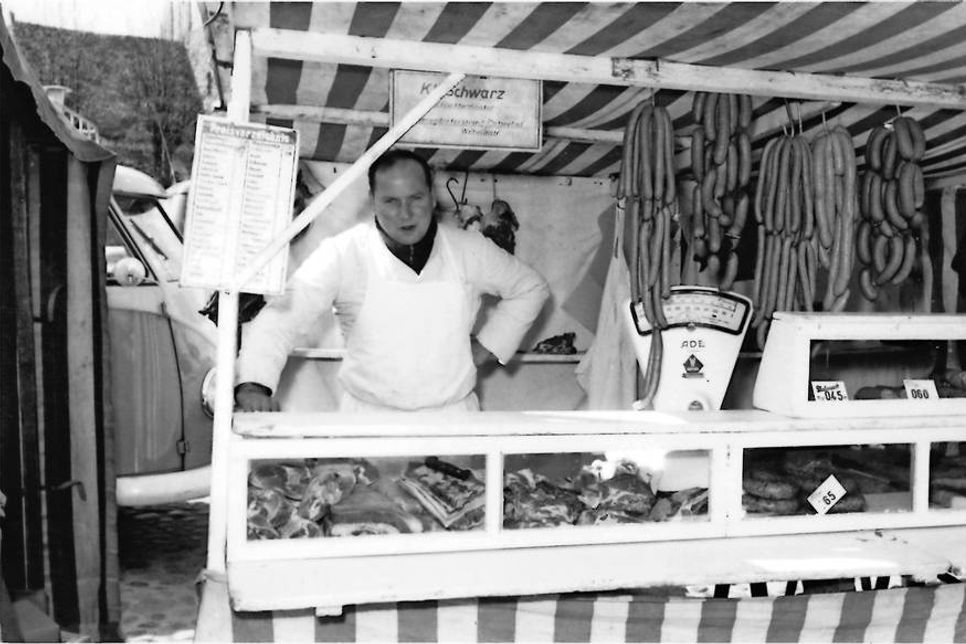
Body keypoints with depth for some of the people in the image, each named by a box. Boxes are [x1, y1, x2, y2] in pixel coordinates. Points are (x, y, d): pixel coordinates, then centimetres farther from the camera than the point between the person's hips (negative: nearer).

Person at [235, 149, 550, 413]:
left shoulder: (469, 250, 4)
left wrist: (486, 346, 10)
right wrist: (253, 385, -28)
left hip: (453, 414, 2)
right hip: (369, 418, -1)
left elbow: (530, 287, 19)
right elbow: (283, 316, -11)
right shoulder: (342, 254, -5)